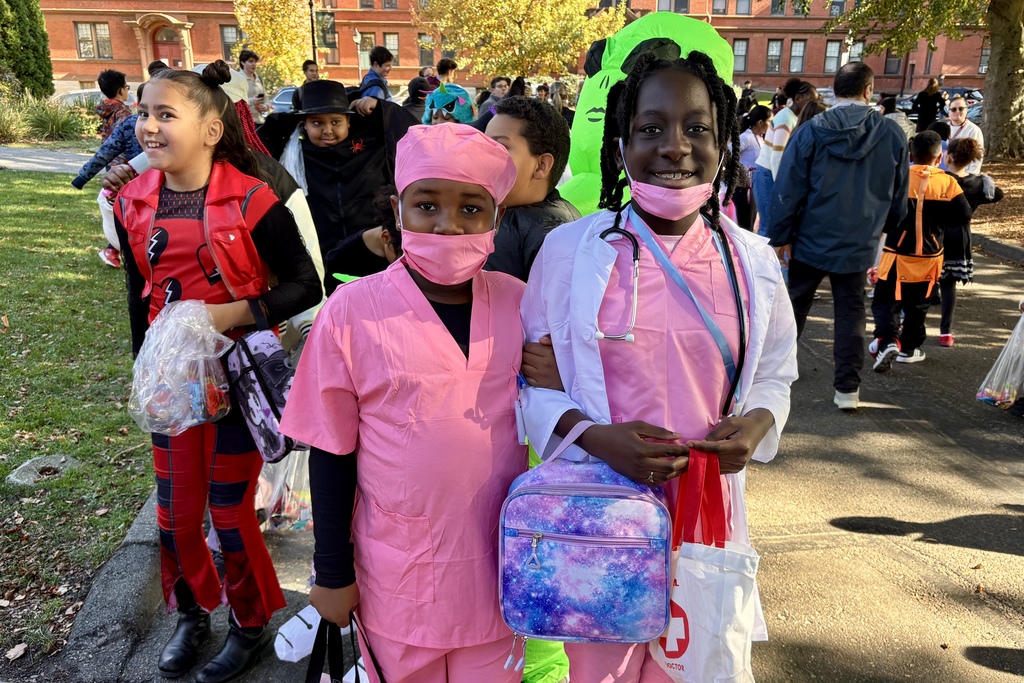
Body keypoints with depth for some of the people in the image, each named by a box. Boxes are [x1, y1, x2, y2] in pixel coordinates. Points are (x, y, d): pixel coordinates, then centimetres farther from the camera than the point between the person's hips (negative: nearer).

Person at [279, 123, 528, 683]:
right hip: (396, 579, -2)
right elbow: (331, 453, -6)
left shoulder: (518, 303, -5)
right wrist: (332, 572, -1)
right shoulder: (354, 311, -13)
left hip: (500, 568, 2)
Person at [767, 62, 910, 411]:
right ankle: (847, 388, 10)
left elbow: (788, 189, -8)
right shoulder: (892, 133, -2)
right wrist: (881, 227, 21)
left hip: (812, 238, -1)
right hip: (859, 243, 1)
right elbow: (899, 195, 7)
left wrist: (780, 236, -1)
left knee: (795, 303, 14)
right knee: (850, 312, 9)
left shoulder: (812, 130, -8)